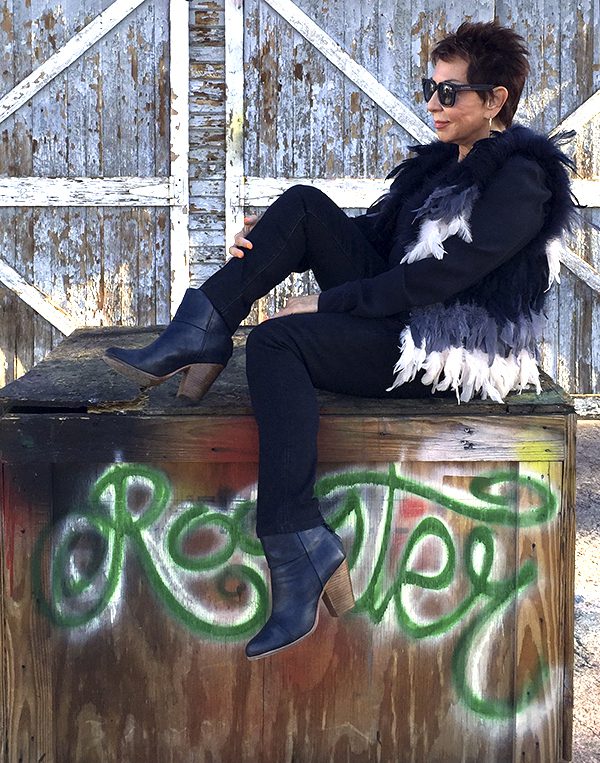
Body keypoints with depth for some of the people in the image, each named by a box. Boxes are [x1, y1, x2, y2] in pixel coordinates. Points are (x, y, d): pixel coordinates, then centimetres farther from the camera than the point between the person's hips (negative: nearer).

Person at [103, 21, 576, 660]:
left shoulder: (522, 177, -11)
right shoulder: (441, 161, 17)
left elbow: (442, 275, -20)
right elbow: (372, 232, 17)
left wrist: (327, 302, -17)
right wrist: (271, 241, 1)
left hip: (457, 350, -9)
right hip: (403, 316, 9)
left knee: (276, 343, -28)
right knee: (306, 205, -3)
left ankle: (303, 558, -32)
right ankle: (198, 337, -12)